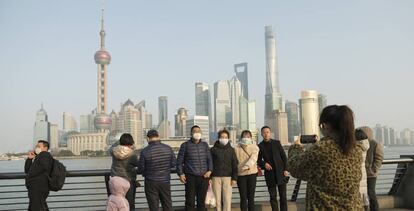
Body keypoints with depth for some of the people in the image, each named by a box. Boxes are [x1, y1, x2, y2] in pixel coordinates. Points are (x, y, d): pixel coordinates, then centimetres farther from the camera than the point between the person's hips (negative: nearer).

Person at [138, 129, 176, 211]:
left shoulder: (145, 151, -16)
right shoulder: (168, 148, -7)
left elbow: (140, 169, -8)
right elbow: (173, 164, 2)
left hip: (151, 183, -3)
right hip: (165, 181, 3)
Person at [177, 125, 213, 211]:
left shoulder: (205, 145, 12)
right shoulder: (185, 145, 4)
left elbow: (209, 159, 13)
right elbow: (179, 160, 4)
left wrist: (209, 170, -2)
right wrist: (180, 174, -4)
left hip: (203, 177, 3)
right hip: (190, 177, -3)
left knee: (202, 201, 9)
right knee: (190, 201, -1)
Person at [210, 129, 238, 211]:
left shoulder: (231, 150, 7)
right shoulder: (213, 149, 4)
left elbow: (235, 165, 6)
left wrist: (234, 178, -2)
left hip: (228, 177, 0)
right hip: (216, 177, 0)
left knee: (227, 199, -1)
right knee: (217, 199, 3)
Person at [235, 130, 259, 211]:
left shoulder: (254, 147, 4)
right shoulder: (237, 148, 3)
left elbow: (253, 157, -13)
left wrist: (247, 166, -31)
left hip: (252, 173, 1)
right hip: (240, 174, 0)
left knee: (251, 196, 5)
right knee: (243, 197, 1)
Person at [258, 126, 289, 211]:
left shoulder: (277, 143, 4)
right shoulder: (260, 146, 4)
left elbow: (284, 157, 5)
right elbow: (259, 160, 9)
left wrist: (285, 169, -4)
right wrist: (264, 164, -12)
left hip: (280, 172, 0)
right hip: (269, 174, 0)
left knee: (283, 196, 3)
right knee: (273, 197, 3)